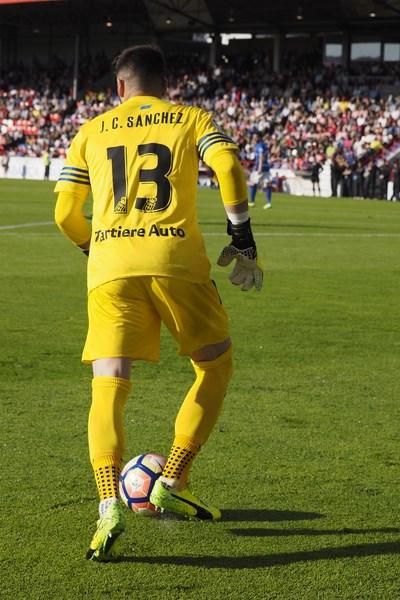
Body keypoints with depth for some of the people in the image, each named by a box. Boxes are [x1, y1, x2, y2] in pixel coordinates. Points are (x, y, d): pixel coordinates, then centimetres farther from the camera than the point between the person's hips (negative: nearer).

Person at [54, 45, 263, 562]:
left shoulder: (91, 132, 19)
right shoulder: (192, 119, 15)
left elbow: (65, 214, 14)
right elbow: (228, 167, -5)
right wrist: (242, 239, 3)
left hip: (110, 267, 1)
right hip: (176, 258, -1)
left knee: (108, 391, -1)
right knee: (216, 367, 18)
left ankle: (110, 506, -22)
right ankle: (171, 485, 10)